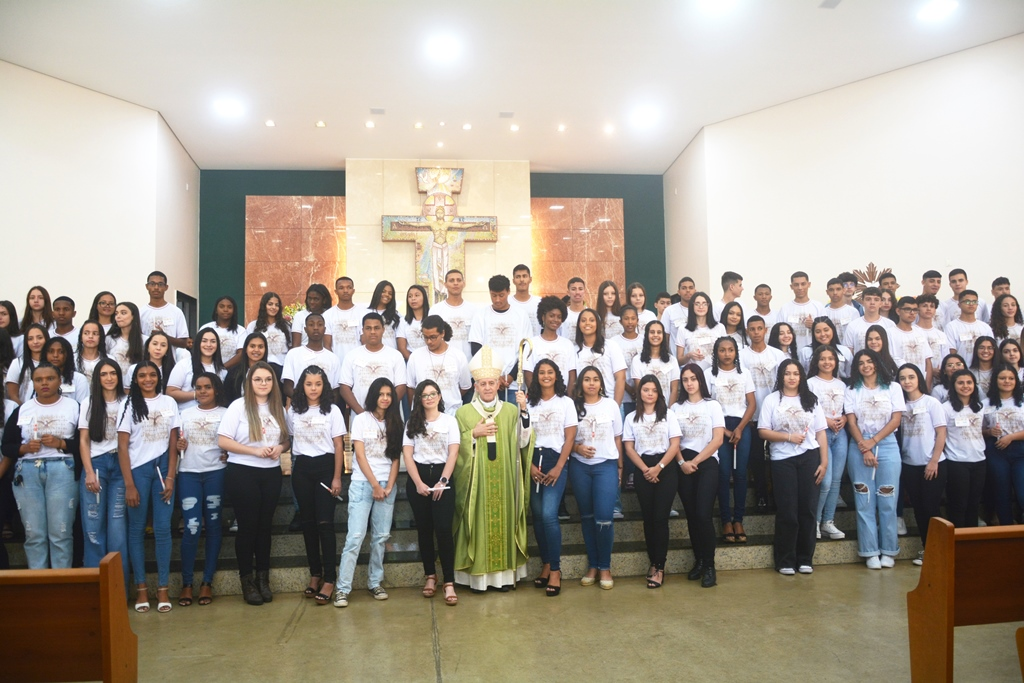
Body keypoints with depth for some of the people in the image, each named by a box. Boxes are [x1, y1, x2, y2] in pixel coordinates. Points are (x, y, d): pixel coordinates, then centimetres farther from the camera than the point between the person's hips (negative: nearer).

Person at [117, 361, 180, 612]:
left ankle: (163, 588, 7)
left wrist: (170, 477, -3)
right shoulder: (129, 405, 1)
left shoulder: (169, 403, 7)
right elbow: (122, 446, -2)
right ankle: (141, 588, 12)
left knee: (163, 529, 0)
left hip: (162, 469, 1)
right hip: (137, 470, -1)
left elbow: (173, 443, 6)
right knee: (137, 529, 3)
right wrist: (129, 485, -8)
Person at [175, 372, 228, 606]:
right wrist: (179, 446, -4)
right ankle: (186, 583, 5)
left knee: (213, 527, 4)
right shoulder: (185, 413, 15)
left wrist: (228, 455, -14)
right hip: (188, 473, 1)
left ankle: (207, 582, 12)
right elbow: (176, 443, 18)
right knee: (192, 528, -7)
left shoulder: (226, 413, 6)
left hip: (216, 473, -1)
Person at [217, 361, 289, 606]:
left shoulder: (278, 408, 8)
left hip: (271, 474, 4)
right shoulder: (239, 406, -7)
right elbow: (223, 441, -11)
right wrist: (255, 451, -18)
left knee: (265, 526, 10)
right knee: (247, 526, 3)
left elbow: (286, 438, 15)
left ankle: (263, 579, 21)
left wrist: (279, 448, -8)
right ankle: (247, 581, 15)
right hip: (243, 473, -4)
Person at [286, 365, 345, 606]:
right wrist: (290, 467, 2)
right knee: (307, 523, 8)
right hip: (301, 468, 3)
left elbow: (338, 446, -2)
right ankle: (315, 574, 19)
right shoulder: (293, 411, 6)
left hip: (325, 466, -3)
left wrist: (337, 477, -7)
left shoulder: (332, 411, -1)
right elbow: (289, 440, 12)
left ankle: (329, 579, -3)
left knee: (325, 523, -8)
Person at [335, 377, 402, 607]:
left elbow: (395, 458, 6)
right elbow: (360, 455, -6)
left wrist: (389, 486, -6)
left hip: (387, 485, 4)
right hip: (362, 484, -4)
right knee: (355, 536, -8)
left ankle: (375, 583, 14)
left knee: (381, 536, 5)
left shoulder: (394, 423, 10)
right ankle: (342, 588, -5)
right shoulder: (361, 419, -1)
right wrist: (375, 485, -10)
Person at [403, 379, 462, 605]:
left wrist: (442, 482, -12)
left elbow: (453, 454, -1)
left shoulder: (450, 421, 6)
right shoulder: (412, 423, 9)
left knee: (444, 529, -10)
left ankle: (449, 582, -9)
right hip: (418, 478, 2)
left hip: (442, 476, -2)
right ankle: (430, 575, 19)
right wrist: (418, 483, -9)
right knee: (424, 529, 7)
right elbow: (407, 455, 2)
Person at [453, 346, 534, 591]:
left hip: (504, 479, 1)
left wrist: (524, 412, -13)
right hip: (477, 480, -1)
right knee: (479, 521, -2)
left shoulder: (511, 410, 6)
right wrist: (474, 434, -12)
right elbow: (456, 448, 3)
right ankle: (478, 573, 8)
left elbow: (522, 442, -4)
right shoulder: (463, 412, 3)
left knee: (504, 519, 4)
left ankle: (505, 572, 14)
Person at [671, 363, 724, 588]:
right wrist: (682, 462, -11)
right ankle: (698, 560, 17)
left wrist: (695, 461, -9)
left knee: (703, 514, -11)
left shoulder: (712, 405, 3)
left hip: (707, 463, -3)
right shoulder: (676, 407, 10)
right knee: (691, 515, 5)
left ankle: (709, 565, -1)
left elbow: (718, 439, -5)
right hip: (683, 465, 3)